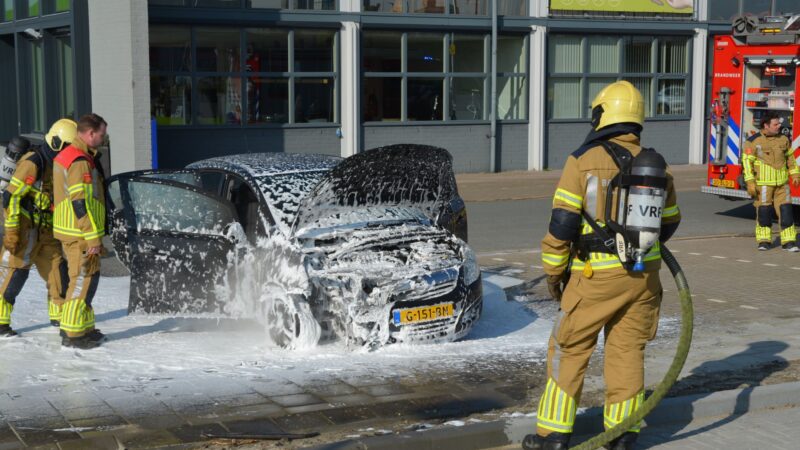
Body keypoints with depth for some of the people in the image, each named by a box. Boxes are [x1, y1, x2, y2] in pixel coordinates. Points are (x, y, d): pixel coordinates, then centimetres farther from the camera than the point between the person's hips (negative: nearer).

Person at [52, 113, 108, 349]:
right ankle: (73, 333, -2)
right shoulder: (80, 161, -18)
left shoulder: (67, 155, 17)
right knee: (83, 280, -6)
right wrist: (93, 237, -20)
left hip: (71, 231, 10)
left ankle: (84, 327, 26)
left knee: (87, 278, 17)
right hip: (81, 233, -10)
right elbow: (81, 203, -22)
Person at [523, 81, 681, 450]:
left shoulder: (584, 160, -9)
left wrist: (553, 271, 0)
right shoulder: (656, 164, 5)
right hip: (644, 274, 4)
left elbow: (562, 224, -12)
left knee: (569, 348, 7)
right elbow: (669, 221, 18)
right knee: (627, 350, 13)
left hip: (598, 275, -4)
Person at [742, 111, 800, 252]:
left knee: (785, 210, -1)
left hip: (782, 183, 4)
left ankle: (789, 241, 3)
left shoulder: (783, 139, 8)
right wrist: (750, 182, -13)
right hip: (762, 184, -4)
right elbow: (747, 162, -8)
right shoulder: (753, 142, -7)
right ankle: (763, 241, 11)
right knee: (763, 211, 0)